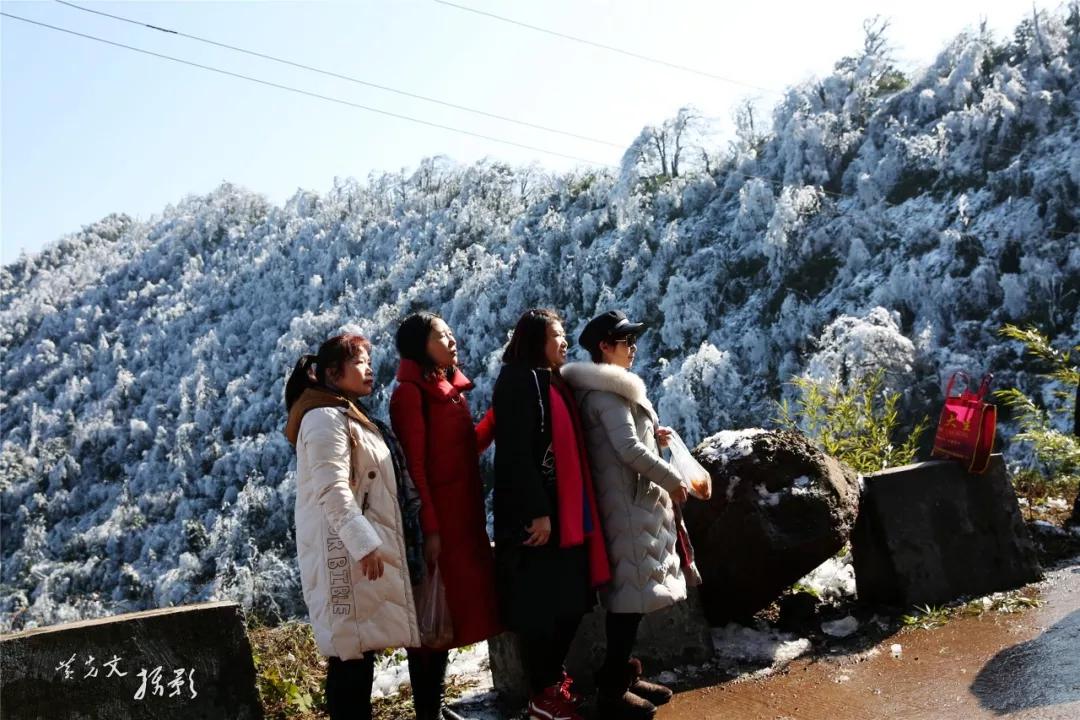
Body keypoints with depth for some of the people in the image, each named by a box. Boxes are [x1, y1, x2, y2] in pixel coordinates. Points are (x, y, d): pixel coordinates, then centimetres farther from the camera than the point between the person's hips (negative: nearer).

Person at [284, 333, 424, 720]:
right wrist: (365, 544, -24)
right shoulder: (325, 417, -11)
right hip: (347, 550, -10)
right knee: (350, 652, -7)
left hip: (365, 546, 10)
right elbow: (332, 490, -21)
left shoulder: (353, 417, 20)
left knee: (361, 648, 12)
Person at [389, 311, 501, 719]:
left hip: (463, 514, 8)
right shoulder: (411, 391, -11)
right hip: (437, 519, -8)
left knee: (451, 613, 13)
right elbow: (413, 465, -16)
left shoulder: (453, 389, 14)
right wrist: (429, 528, -19)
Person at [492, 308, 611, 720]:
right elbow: (517, 453, -18)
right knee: (541, 606, 0)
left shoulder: (554, 381, 17)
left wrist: (580, 509, 17)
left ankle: (553, 679, 29)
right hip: (536, 513, -9)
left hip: (567, 511, 9)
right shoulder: (519, 381, -11)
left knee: (569, 602, 14)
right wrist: (538, 512, -22)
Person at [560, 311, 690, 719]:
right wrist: (672, 480, -11)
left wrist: (652, 438, 10)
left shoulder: (602, 389, 17)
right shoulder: (608, 391, -15)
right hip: (626, 502, -10)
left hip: (631, 499, 10)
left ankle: (623, 675, 22)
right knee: (632, 591, -6)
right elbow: (629, 449, -22)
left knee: (631, 591, 14)